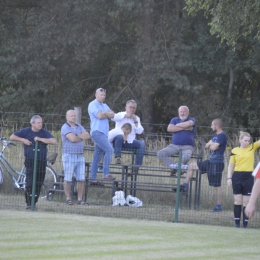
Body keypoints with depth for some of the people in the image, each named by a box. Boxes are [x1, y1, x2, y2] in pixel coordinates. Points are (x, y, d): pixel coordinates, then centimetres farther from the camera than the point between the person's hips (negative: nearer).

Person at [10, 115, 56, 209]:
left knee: (38, 185, 3)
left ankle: (34, 203, 13)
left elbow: (53, 141, -7)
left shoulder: (44, 132, 7)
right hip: (30, 162, -2)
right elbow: (12, 137, 7)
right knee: (29, 184, -10)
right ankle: (28, 203, 1)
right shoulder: (26, 131, 5)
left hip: (42, 162, 2)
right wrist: (23, 140, -7)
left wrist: (40, 139, -11)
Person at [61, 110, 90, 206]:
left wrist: (77, 136, -13)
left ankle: (80, 199, 7)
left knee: (81, 179, 2)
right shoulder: (65, 127, -5)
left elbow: (87, 136, 2)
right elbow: (72, 139, -19)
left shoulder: (79, 127, 16)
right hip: (69, 156, -6)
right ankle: (68, 198, 6)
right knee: (68, 179, -2)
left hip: (80, 156, 6)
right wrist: (82, 137, -1)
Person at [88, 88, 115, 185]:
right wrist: (107, 114, 1)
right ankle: (106, 174, -23)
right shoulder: (93, 104, -2)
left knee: (97, 157, 7)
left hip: (103, 133, 8)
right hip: (97, 132, -8)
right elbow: (99, 116, -16)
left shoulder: (104, 106, 22)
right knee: (109, 150, -21)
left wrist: (104, 113, -8)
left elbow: (112, 115, 8)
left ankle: (93, 179, 8)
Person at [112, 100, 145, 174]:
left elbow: (140, 131, 4)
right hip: (119, 141, -3)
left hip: (130, 142, 3)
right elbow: (113, 117, -19)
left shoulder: (136, 118, 17)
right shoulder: (121, 115, 7)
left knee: (142, 144, -24)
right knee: (119, 136, -38)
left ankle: (137, 165, -28)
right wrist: (126, 115, -17)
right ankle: (117, 157, -43)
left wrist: (135, 122, -5)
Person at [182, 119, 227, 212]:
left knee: (217, 185, -5)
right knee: (191, 166, 14)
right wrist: (210, 143, -7)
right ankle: (185, 186, 19)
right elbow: (207, 146, 15)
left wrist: (211, 144, 0)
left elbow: (213, 147, -22)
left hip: (217, 163, -10)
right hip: (211, 161, 10)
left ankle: (219, 206, 2)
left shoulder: (222, 136, -16)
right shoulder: (215, 135, 14)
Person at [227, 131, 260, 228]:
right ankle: (237, 223, 9)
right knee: (238, 201, 4)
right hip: (237, 176, 0)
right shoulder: (235, 151, 3)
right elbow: (231, 165, 8)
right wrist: (229, 178, 2)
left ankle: (245, 224, 5)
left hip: (248, 177, 0)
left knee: (246, 202, 2)